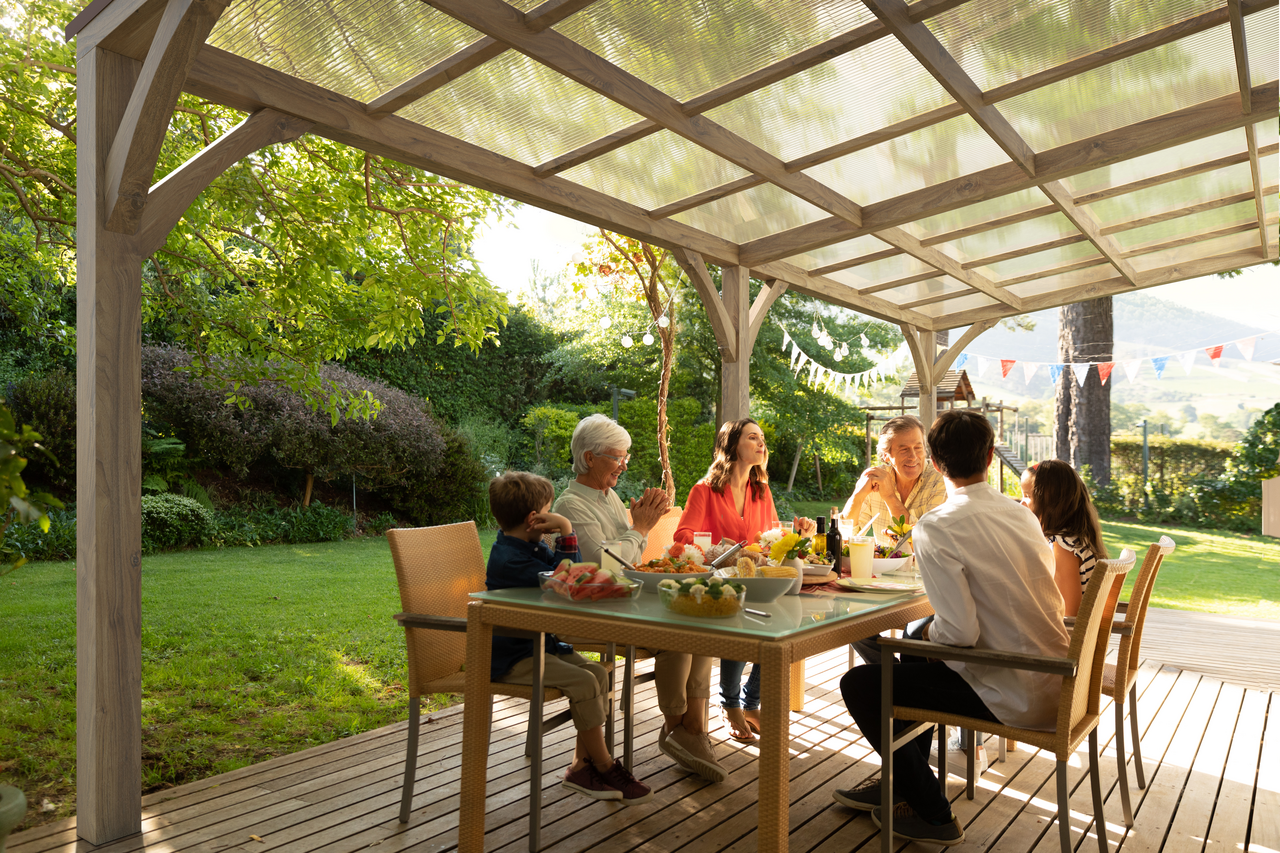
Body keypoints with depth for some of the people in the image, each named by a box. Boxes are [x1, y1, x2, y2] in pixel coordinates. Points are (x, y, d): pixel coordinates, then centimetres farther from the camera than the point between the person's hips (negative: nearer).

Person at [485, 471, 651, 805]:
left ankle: (582, 765, 2)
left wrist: (565, 533, -2)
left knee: (598, 673, -3)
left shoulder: (532, 546, 10)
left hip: (538, 643, 10)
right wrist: (566, 532, -21)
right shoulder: (510, 559, -22)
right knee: (583, 683, -22)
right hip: (511, 656, -10)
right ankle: (605, 768, -5)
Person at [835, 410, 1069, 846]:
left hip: (1014, 698, -8)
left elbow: (961, 632, -24)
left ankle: (932, 813, 17)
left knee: (859, 684, 2)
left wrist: (931, 633, -1)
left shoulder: (936, 528, -19)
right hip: (1052, 680, 8)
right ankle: (899, 782, 40)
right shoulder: (1022, 514, 4)